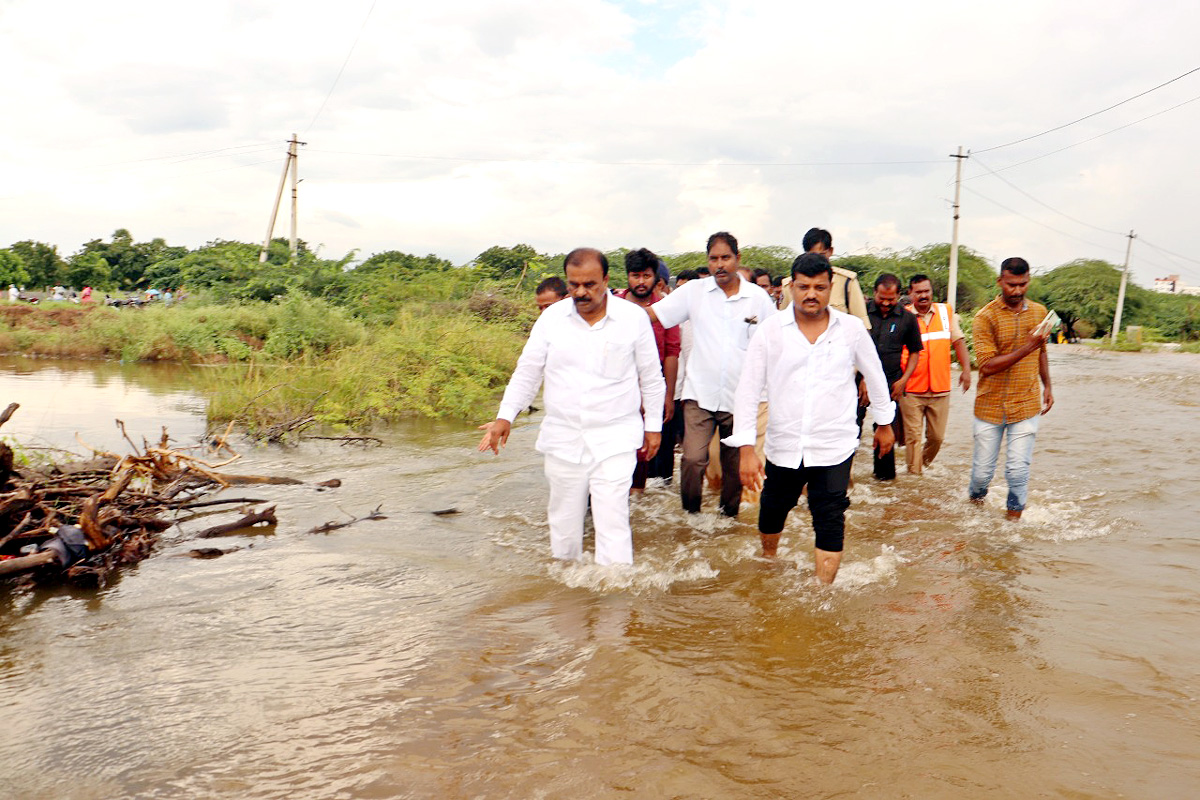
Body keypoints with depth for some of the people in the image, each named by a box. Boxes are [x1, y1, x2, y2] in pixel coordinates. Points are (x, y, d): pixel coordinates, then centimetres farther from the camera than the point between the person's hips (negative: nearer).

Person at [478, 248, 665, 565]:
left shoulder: (633, 317, -3)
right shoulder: (552, 317, 2)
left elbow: (651, 378, 7)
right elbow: (527, 372, 9)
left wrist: (653, 426, 9)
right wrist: (505, 416, -1)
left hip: (615, 439, -2)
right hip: (563, 439, 3)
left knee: (612, 522, -10)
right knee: (563, 522, 12)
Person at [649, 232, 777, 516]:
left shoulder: (758, 297, 3)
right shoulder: (694, 291, 2)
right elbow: (650, 314, -1)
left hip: (740, 394, 1)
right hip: (700, 392, -1)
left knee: (735, 463, 12)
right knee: (693, 458, -11)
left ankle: (730, 514, 31)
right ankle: (690, 514, 9)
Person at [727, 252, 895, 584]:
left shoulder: (851, 329, -2)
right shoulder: (771, 330, -5)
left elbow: (875, 376, 14)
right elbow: (748, 389, -5)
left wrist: (883, 423, 24)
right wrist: (746, 448, -11)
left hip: (834, 447, -1)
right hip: (783, 445, 1)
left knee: (830, 523, -5)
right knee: (772, 511, 20)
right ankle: (768, 561, 49)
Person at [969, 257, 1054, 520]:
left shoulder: (1039, 312, 7)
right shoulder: (985, 317, -9)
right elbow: (986, 365, -17)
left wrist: (1047, 386, 17)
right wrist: (1025, 350, -24)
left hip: (1026, 406, 2)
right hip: (990, 406, -2)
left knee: (1018, 470, -6)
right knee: (983, 470, 6)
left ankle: (1014, 516, 13)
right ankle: (975, 501, 36)